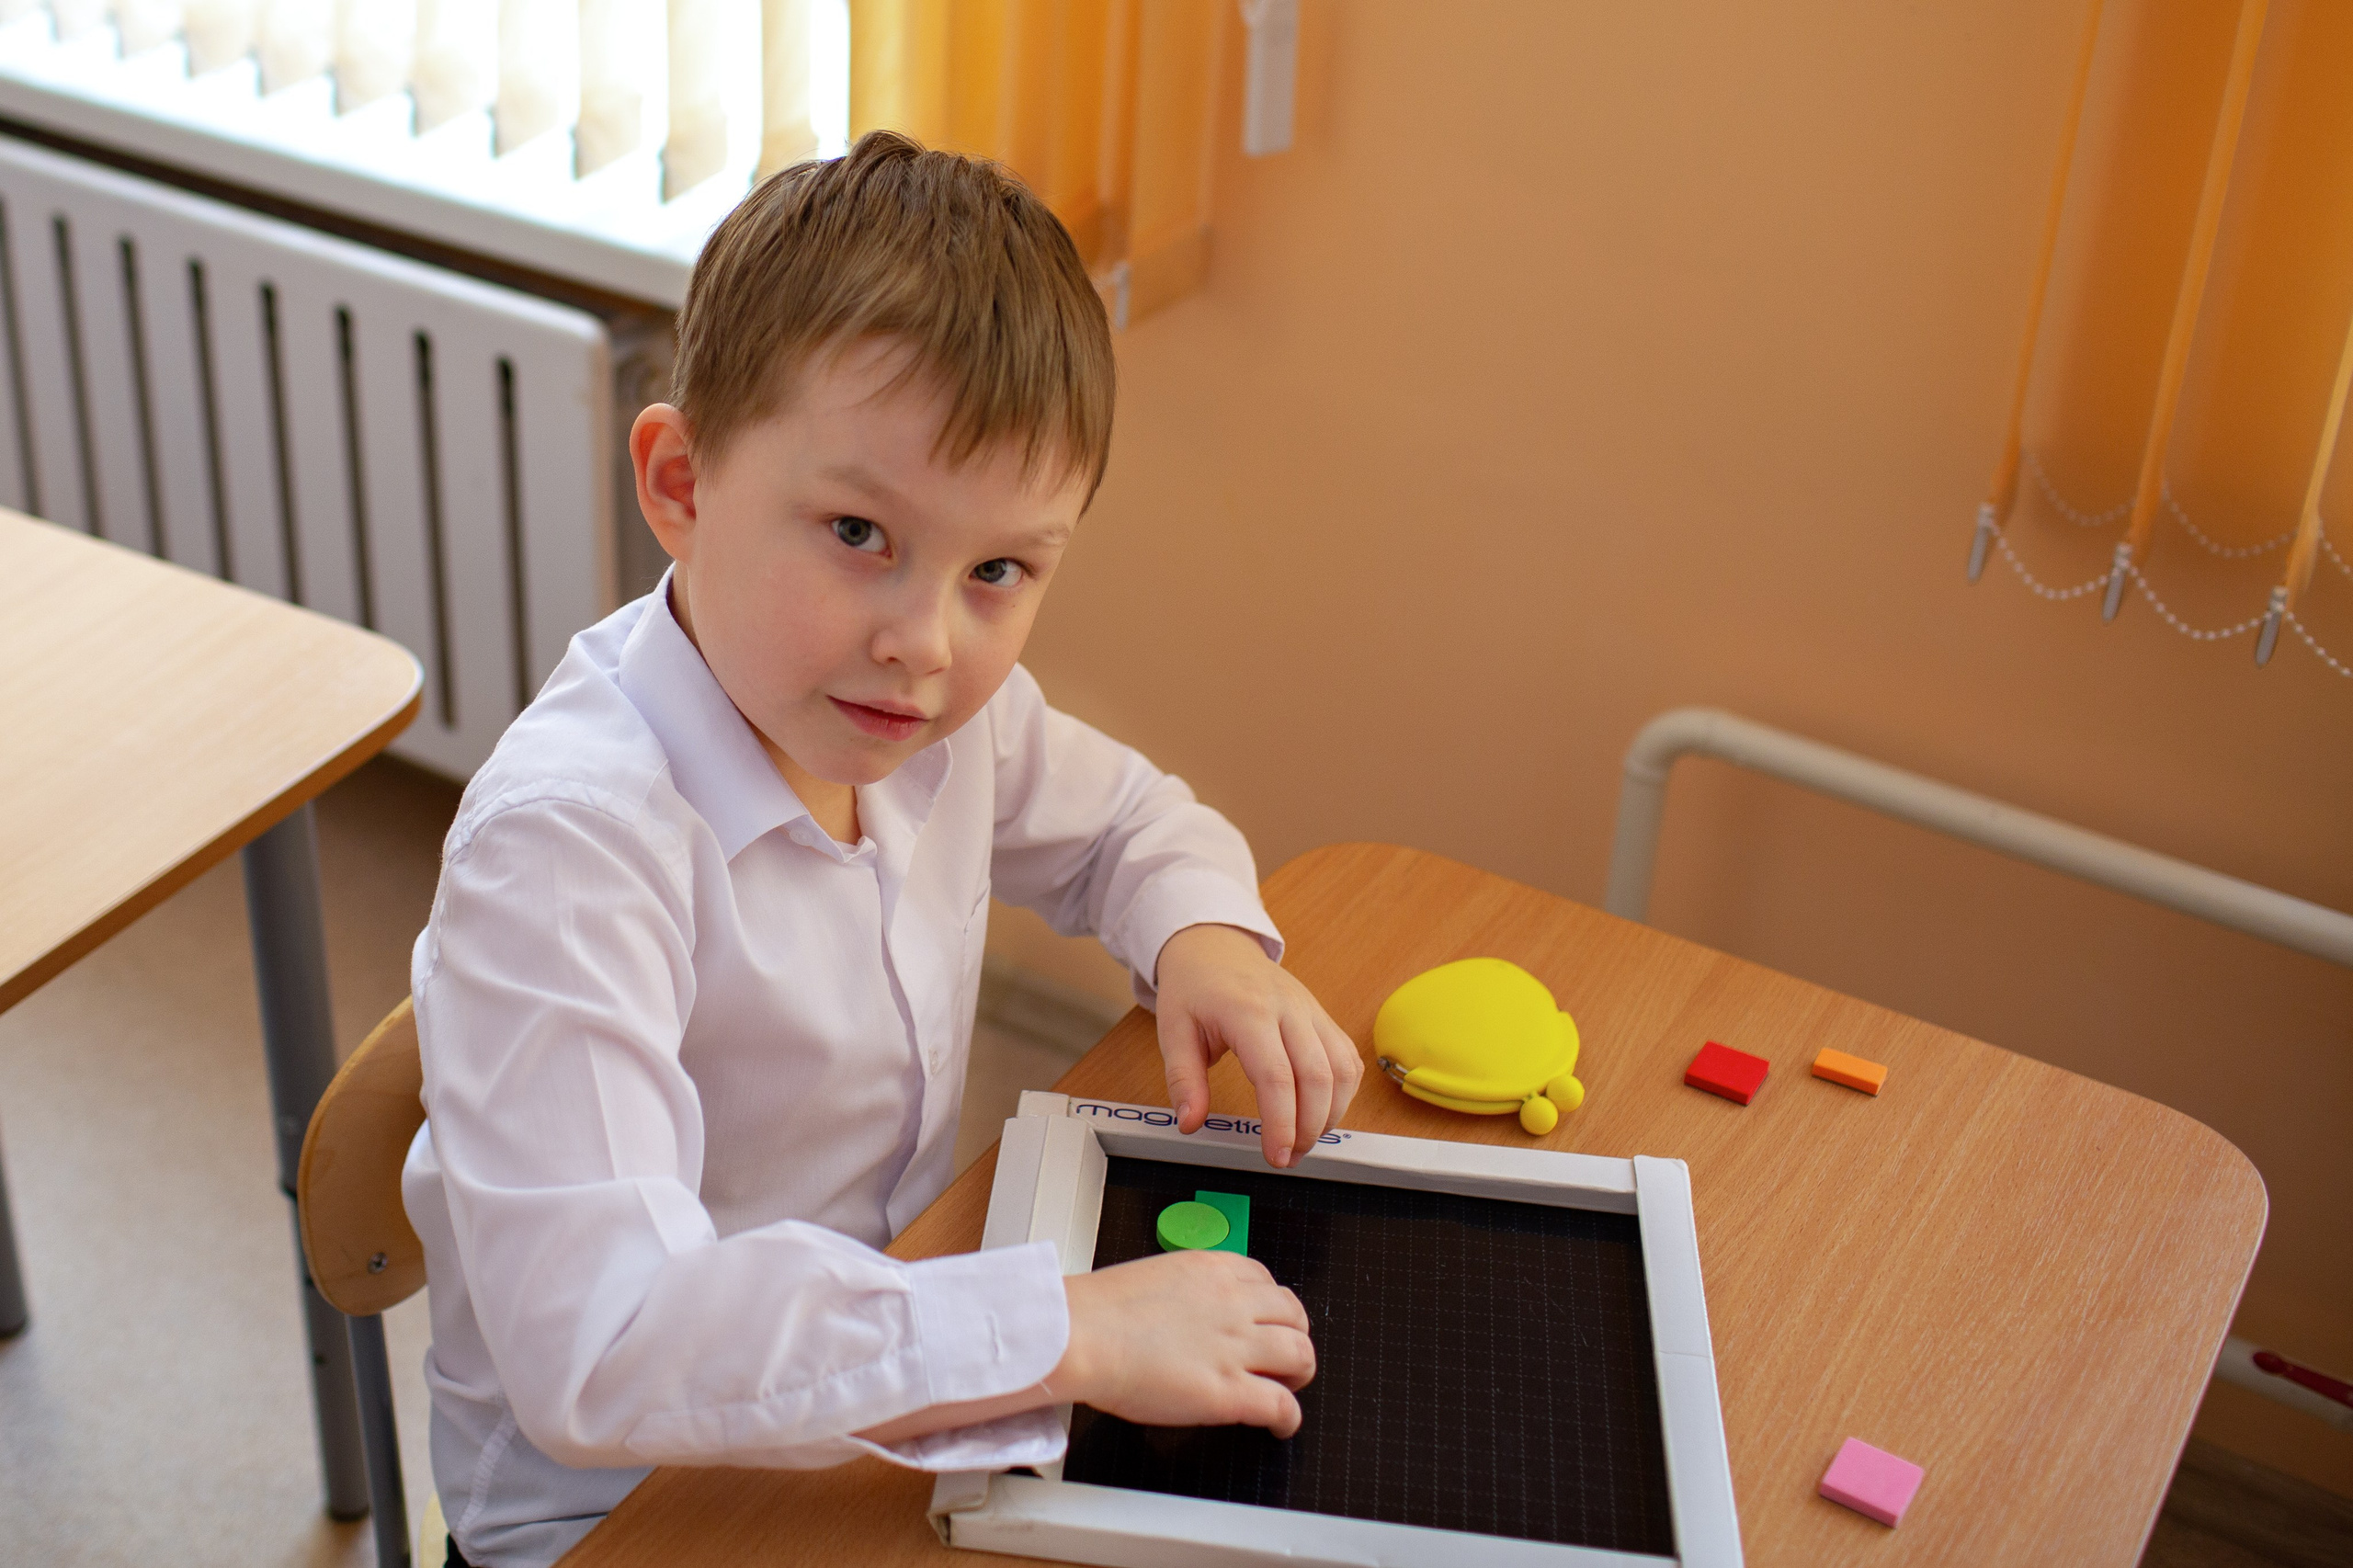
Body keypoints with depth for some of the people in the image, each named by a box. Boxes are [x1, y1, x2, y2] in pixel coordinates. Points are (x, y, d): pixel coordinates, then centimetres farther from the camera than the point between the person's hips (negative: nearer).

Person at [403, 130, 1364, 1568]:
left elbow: (1132, 823, 15)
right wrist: (1067, 1330, -36)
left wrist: (1207, 940, -8)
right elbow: (591, 1343, -38)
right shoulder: (566, 846, -30)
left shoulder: (951, 714, -7)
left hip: (900, 1387, 7)